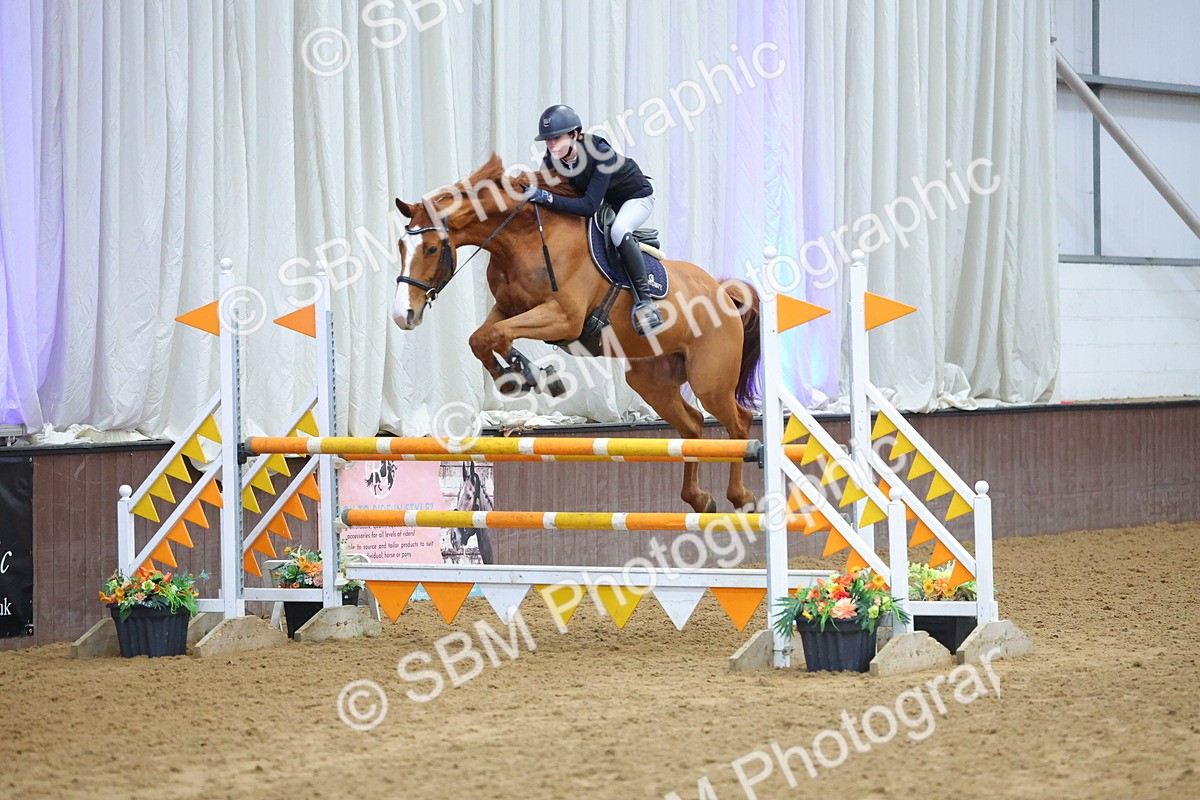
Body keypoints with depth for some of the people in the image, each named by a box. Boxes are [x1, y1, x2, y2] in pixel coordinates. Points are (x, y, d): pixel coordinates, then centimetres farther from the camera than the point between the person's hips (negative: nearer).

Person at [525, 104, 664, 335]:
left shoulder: (600, 153, -38)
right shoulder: (554, 157, -19)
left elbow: (590, 206, -43)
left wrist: (548, 198, -50)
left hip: (635, 197, -8)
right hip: (604, 201, 8)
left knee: (618, 230, -36)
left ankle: (643, 300, -33)